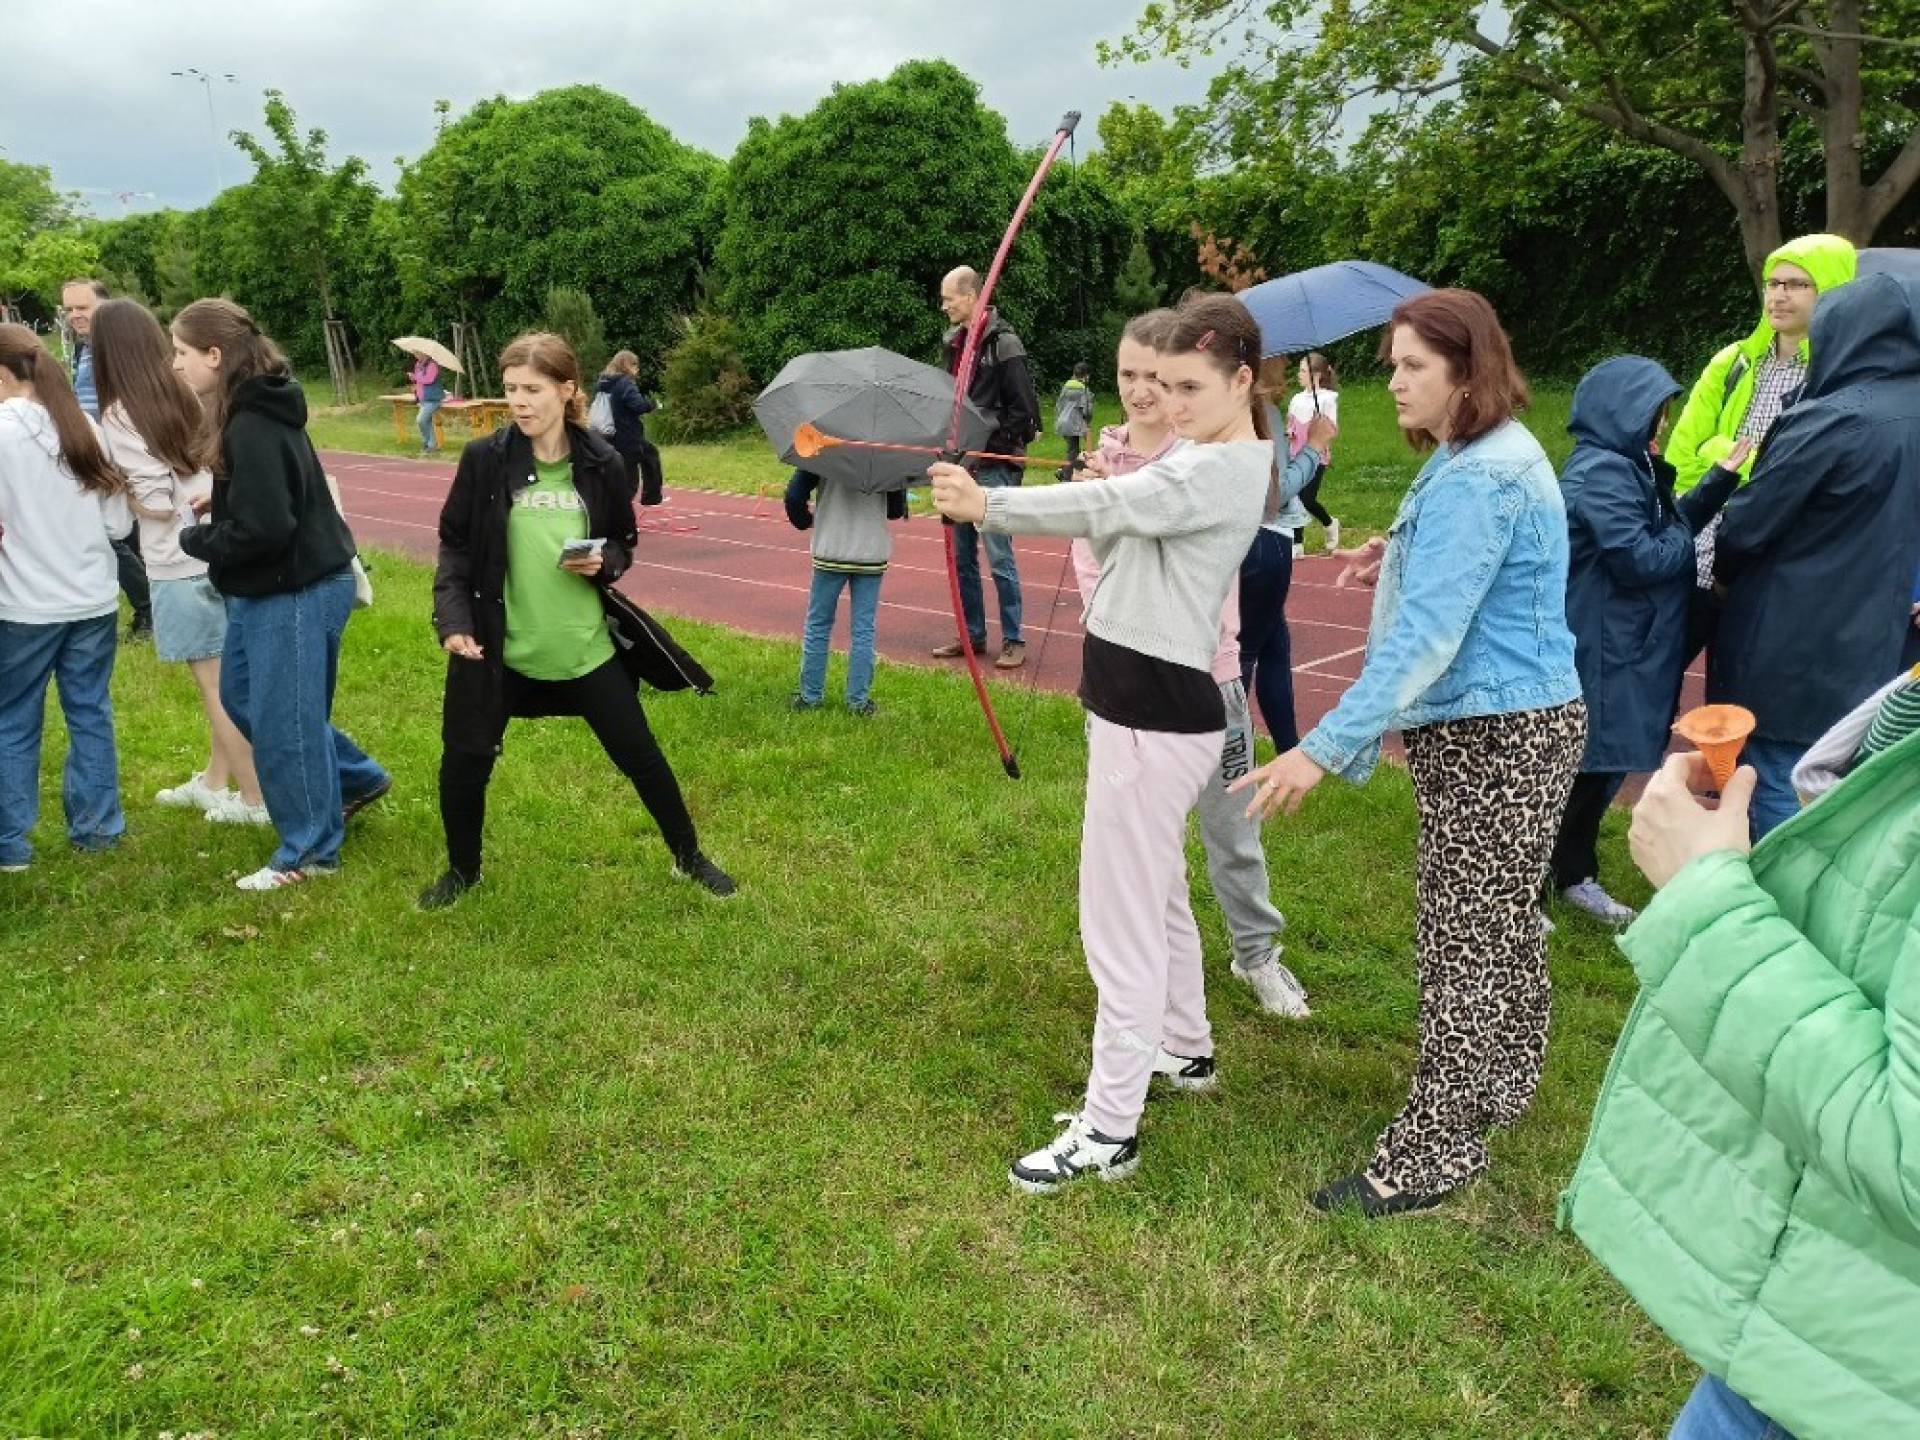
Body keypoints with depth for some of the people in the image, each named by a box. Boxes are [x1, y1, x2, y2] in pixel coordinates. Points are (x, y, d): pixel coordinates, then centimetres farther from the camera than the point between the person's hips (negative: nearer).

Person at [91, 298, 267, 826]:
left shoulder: (118, 415, -11)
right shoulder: (190, 395, 5)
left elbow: (155, 502, -13)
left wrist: (116, 493, 3)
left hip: (181, 567, -6)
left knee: (217, 686, 4)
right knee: (226, 679, 17)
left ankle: (255, 799, 13)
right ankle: (214, 781, 32)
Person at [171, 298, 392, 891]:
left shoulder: (253, 429, -24)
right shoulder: (250, 413, 7)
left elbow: (264, 529, -28)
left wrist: (195, 539, -12)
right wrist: (217, 505, 3)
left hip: (296, 592, -11)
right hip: (267, 589, 11)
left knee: (282, 721, 1)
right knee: (241, 696, 22)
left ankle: (311, 850, 16)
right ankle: (356, 778, 33)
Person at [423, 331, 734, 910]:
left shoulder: (602, 463, -4)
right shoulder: (484, 458, -7)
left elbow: (624, 544, 8)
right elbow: (455, 546, -1)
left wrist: (604, 563, -15)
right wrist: (454, 619, -13)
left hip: (586, 647, 0)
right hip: (499, 647, 0)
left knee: (640, 756, 8)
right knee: (463, 762, 6)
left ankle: (689, 858, 29)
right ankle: (462, 871, 34)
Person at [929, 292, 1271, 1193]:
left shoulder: (1228, 469, -18)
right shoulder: (1192, 458, 13)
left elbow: (1107, 508, -33)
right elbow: (1120, 541, 12)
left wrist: (989, 506, -40)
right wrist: (1111, 495, -5)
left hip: (1156, 712, -11)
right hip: (1143, 701, 11)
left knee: (1120, 922, -3)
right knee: (1157, 895, 24)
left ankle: (1108, 1131, 9)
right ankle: (1185, 1049, 44)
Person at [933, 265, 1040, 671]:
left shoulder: (1004, 343, -10)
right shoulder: (954, 342, 14)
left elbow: (1022, 410, -13)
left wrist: (985, 446, -14)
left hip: (993, 468, -8)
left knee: (999, 557, -4)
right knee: (961, 556, 11)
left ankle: (1014, 640, 6)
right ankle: (973, 634, 23)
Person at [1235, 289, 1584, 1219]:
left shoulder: (1475, 482, -22)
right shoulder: (1497, 454, 11)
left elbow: (1424, 639, -30)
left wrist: (1326, 747, -33)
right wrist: (1402, 557, 8)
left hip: (1494, 738, -11)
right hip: (1517, 726, 11)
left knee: (1463, 938, -2)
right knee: (1502, 922, 22)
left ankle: (1434, 1150, 9)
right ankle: (1500, 1083, 39)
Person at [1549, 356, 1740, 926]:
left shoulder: (1628, 466, 12)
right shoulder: (1601, 473, -19)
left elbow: (1672, 526, 15)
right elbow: (1638, 558, -23)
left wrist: (1721, 478, 8)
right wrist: (1689, 542, -6)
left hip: (1622, 648, 10)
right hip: (1599, 652, -10)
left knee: (1604, 765, 17)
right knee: (1577, 768, -1)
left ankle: (1574, 873, 31)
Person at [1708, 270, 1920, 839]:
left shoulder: (1830, 422, -19)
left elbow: (1745, 527, -11)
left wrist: (1723, 570, 8)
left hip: (1789, 647, -7)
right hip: (1870, 646, 7)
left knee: (1773, 782, 4)